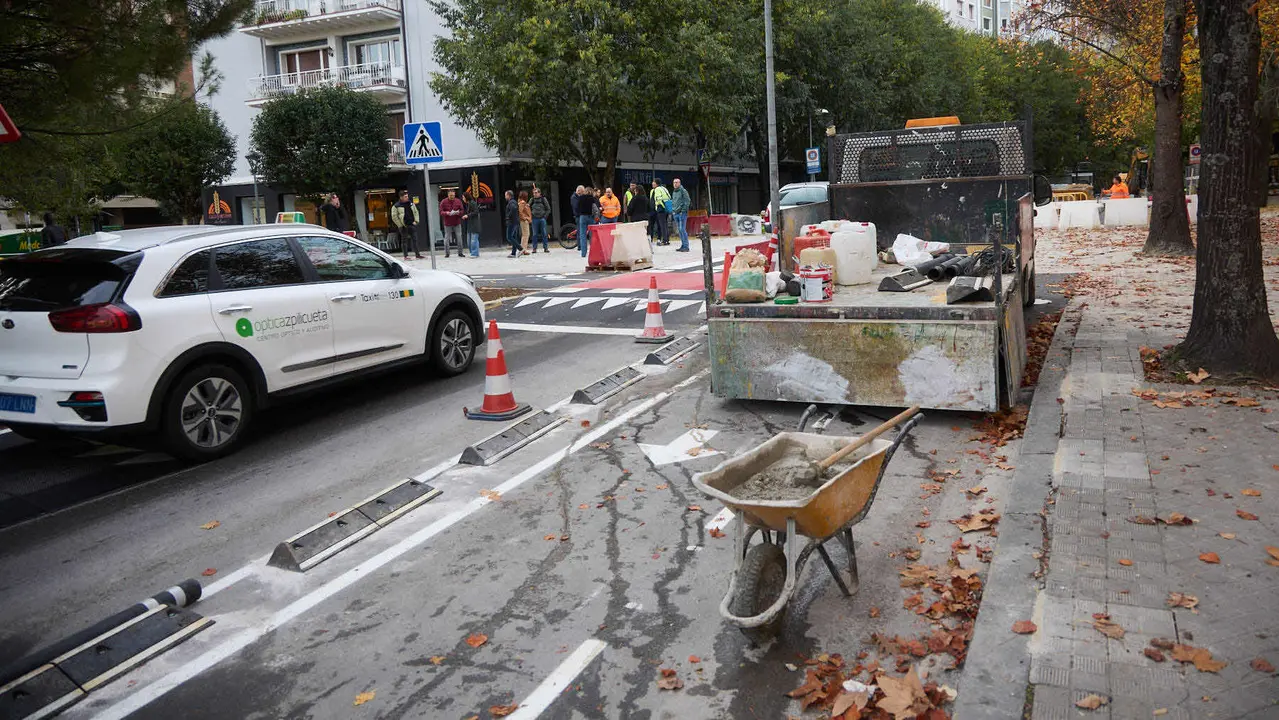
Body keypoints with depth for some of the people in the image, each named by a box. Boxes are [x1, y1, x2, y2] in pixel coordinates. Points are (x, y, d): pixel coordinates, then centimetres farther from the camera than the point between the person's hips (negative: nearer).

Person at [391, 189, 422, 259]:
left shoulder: (411, 204, 11)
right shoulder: (396, 206, -5)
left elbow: (416, 212, 19)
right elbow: (394, 217, -6)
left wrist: (415, 221, 5)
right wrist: (400, 225, -9)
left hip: (412, 224, 4)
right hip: (404, 226, -4)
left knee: (415, 239, 4)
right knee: (404, 241, 1)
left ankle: (417, 254, 8)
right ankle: (406, 256, 5)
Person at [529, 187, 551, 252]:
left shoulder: (543, 199, 3)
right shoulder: (532, 200, 5)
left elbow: (548, 209, 6)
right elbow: (528, 208, 12)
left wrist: (545, 216, -2)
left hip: (542, 219, -1)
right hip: (535, 219, 1)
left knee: (544, 234, 1)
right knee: (535, 234, 2)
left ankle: (545, 248, 6)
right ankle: (534, 248, 6)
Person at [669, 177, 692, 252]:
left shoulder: (683, 191, -5)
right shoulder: (674, 192, 18)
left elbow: (687, 201, -10)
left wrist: (683, 210, -15)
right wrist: (672, 211, 17)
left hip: (682, 213, -8)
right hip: (675, 213, 8)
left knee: (682, 229, -12)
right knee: (679, 230, 8)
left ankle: (686, 246, -10)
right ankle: (683, 245, 14)